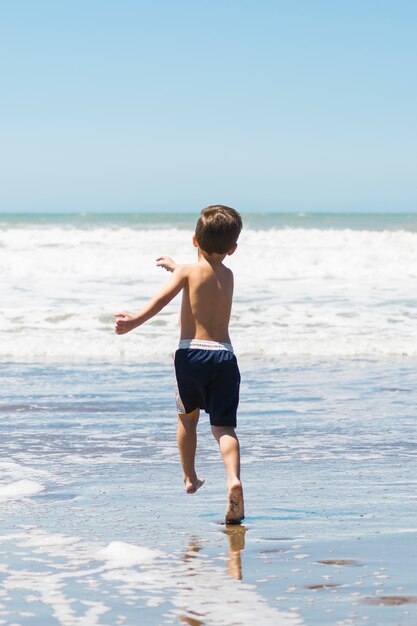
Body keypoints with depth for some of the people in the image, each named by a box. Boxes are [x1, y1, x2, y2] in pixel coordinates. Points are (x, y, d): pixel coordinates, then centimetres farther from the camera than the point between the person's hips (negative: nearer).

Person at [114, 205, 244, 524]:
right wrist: (174, 266, 47)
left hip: (191, 352, -2)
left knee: (188, 417, 21)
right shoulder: (228, 276, 14)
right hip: (224, 355, 2)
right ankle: (234, 477, -27)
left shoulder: (187, 271, 1)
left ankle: (190, 478, 32)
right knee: (224, 425, -2)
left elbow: (163, 298, -13)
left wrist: (135, 321, -15)